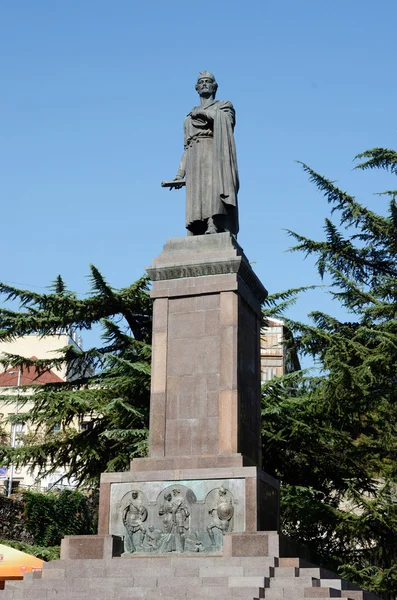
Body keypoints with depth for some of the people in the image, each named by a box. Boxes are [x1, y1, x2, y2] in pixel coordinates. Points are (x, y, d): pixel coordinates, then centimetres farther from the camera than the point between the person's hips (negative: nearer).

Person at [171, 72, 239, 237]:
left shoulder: (224, 105, 18)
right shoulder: (189, 117, 30)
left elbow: (224, 119, -8)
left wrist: (202, 111, 1)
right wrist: (180, 174, 12)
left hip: (214, 156, -4)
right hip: (195, 161, 4)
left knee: (214, 186, -28)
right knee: (196, 197, -11)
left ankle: (213, 226, -48)